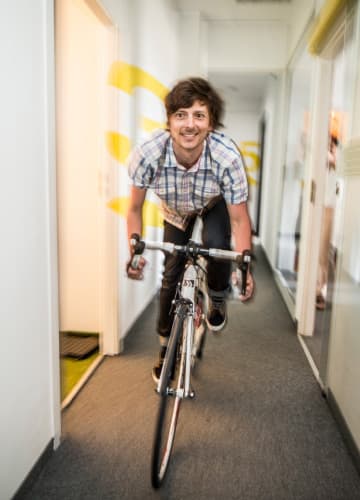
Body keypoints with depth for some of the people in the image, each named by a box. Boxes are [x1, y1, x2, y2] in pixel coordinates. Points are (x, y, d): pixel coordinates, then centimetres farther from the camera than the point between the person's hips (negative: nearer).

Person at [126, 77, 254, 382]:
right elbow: (135, 209, -21)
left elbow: (239, 219, -29)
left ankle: (217, 300, 4)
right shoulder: (148, 154, -36)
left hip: (215, 205, -1)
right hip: (176, 211, 1)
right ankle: (166, 347, 23)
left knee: (216, 245, -32)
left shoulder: (228, 157, -39)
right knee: (171, 274, 0)